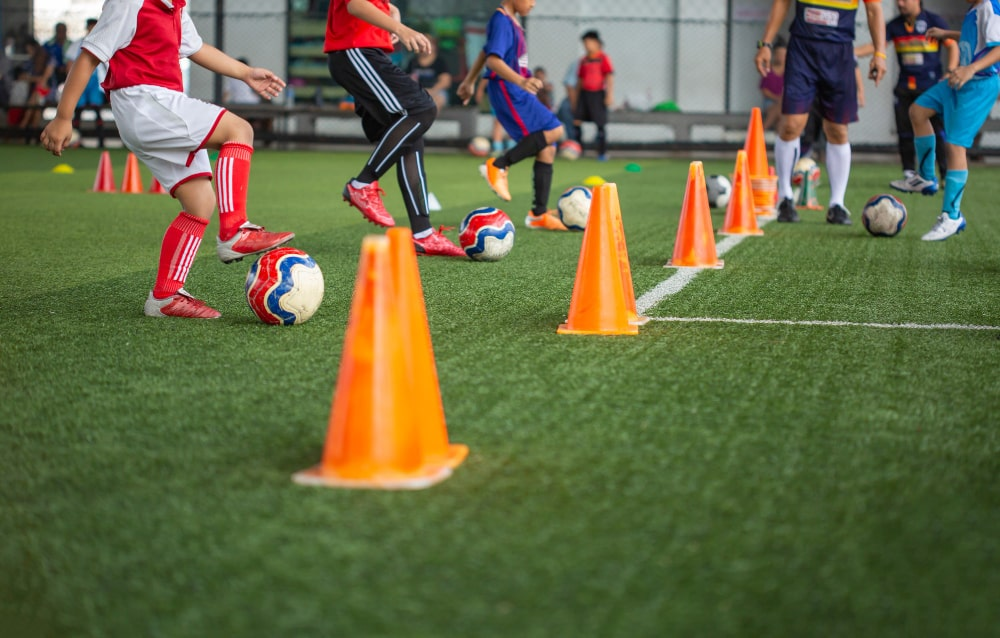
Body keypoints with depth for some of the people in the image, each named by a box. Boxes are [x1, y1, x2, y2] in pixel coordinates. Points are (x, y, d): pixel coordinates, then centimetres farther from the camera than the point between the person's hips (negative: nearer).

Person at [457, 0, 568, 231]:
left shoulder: (512, 21, 17)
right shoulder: (502, 21, -13)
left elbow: (486, 51, 29)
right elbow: (492, 59, -25)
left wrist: (470, 81, 40)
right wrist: (520, 81, -39)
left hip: (516, 92, 10)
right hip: (507, 90, -10)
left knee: (547, 149, 5)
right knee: (554, 130, -21)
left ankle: (539, 214, 8)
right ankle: (498, 166, -13)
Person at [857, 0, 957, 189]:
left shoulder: (934, 21, -2)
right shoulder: (895, 25, 8)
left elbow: (952, 46, 2)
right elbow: (877, 45, 3)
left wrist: (950, 73, -10)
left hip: (931, 86, -4)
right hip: (905, 87, 4)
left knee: (940, 130, -7)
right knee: (905, 132, 2)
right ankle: (909, 175, 12)